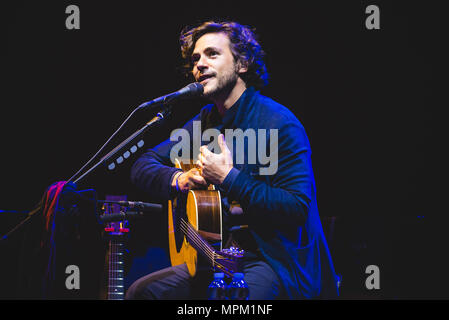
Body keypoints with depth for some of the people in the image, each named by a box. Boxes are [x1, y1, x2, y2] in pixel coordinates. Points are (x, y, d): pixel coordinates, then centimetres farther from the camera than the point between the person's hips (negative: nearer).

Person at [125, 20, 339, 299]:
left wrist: (228, 178, -22)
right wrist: (178, 179, -6)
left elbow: (298, 208, -22)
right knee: (140, 292, -5)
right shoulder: (205, 121, 11)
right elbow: (143, 166, 16)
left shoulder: (279, 124, -13)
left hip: (281, 265, -7)